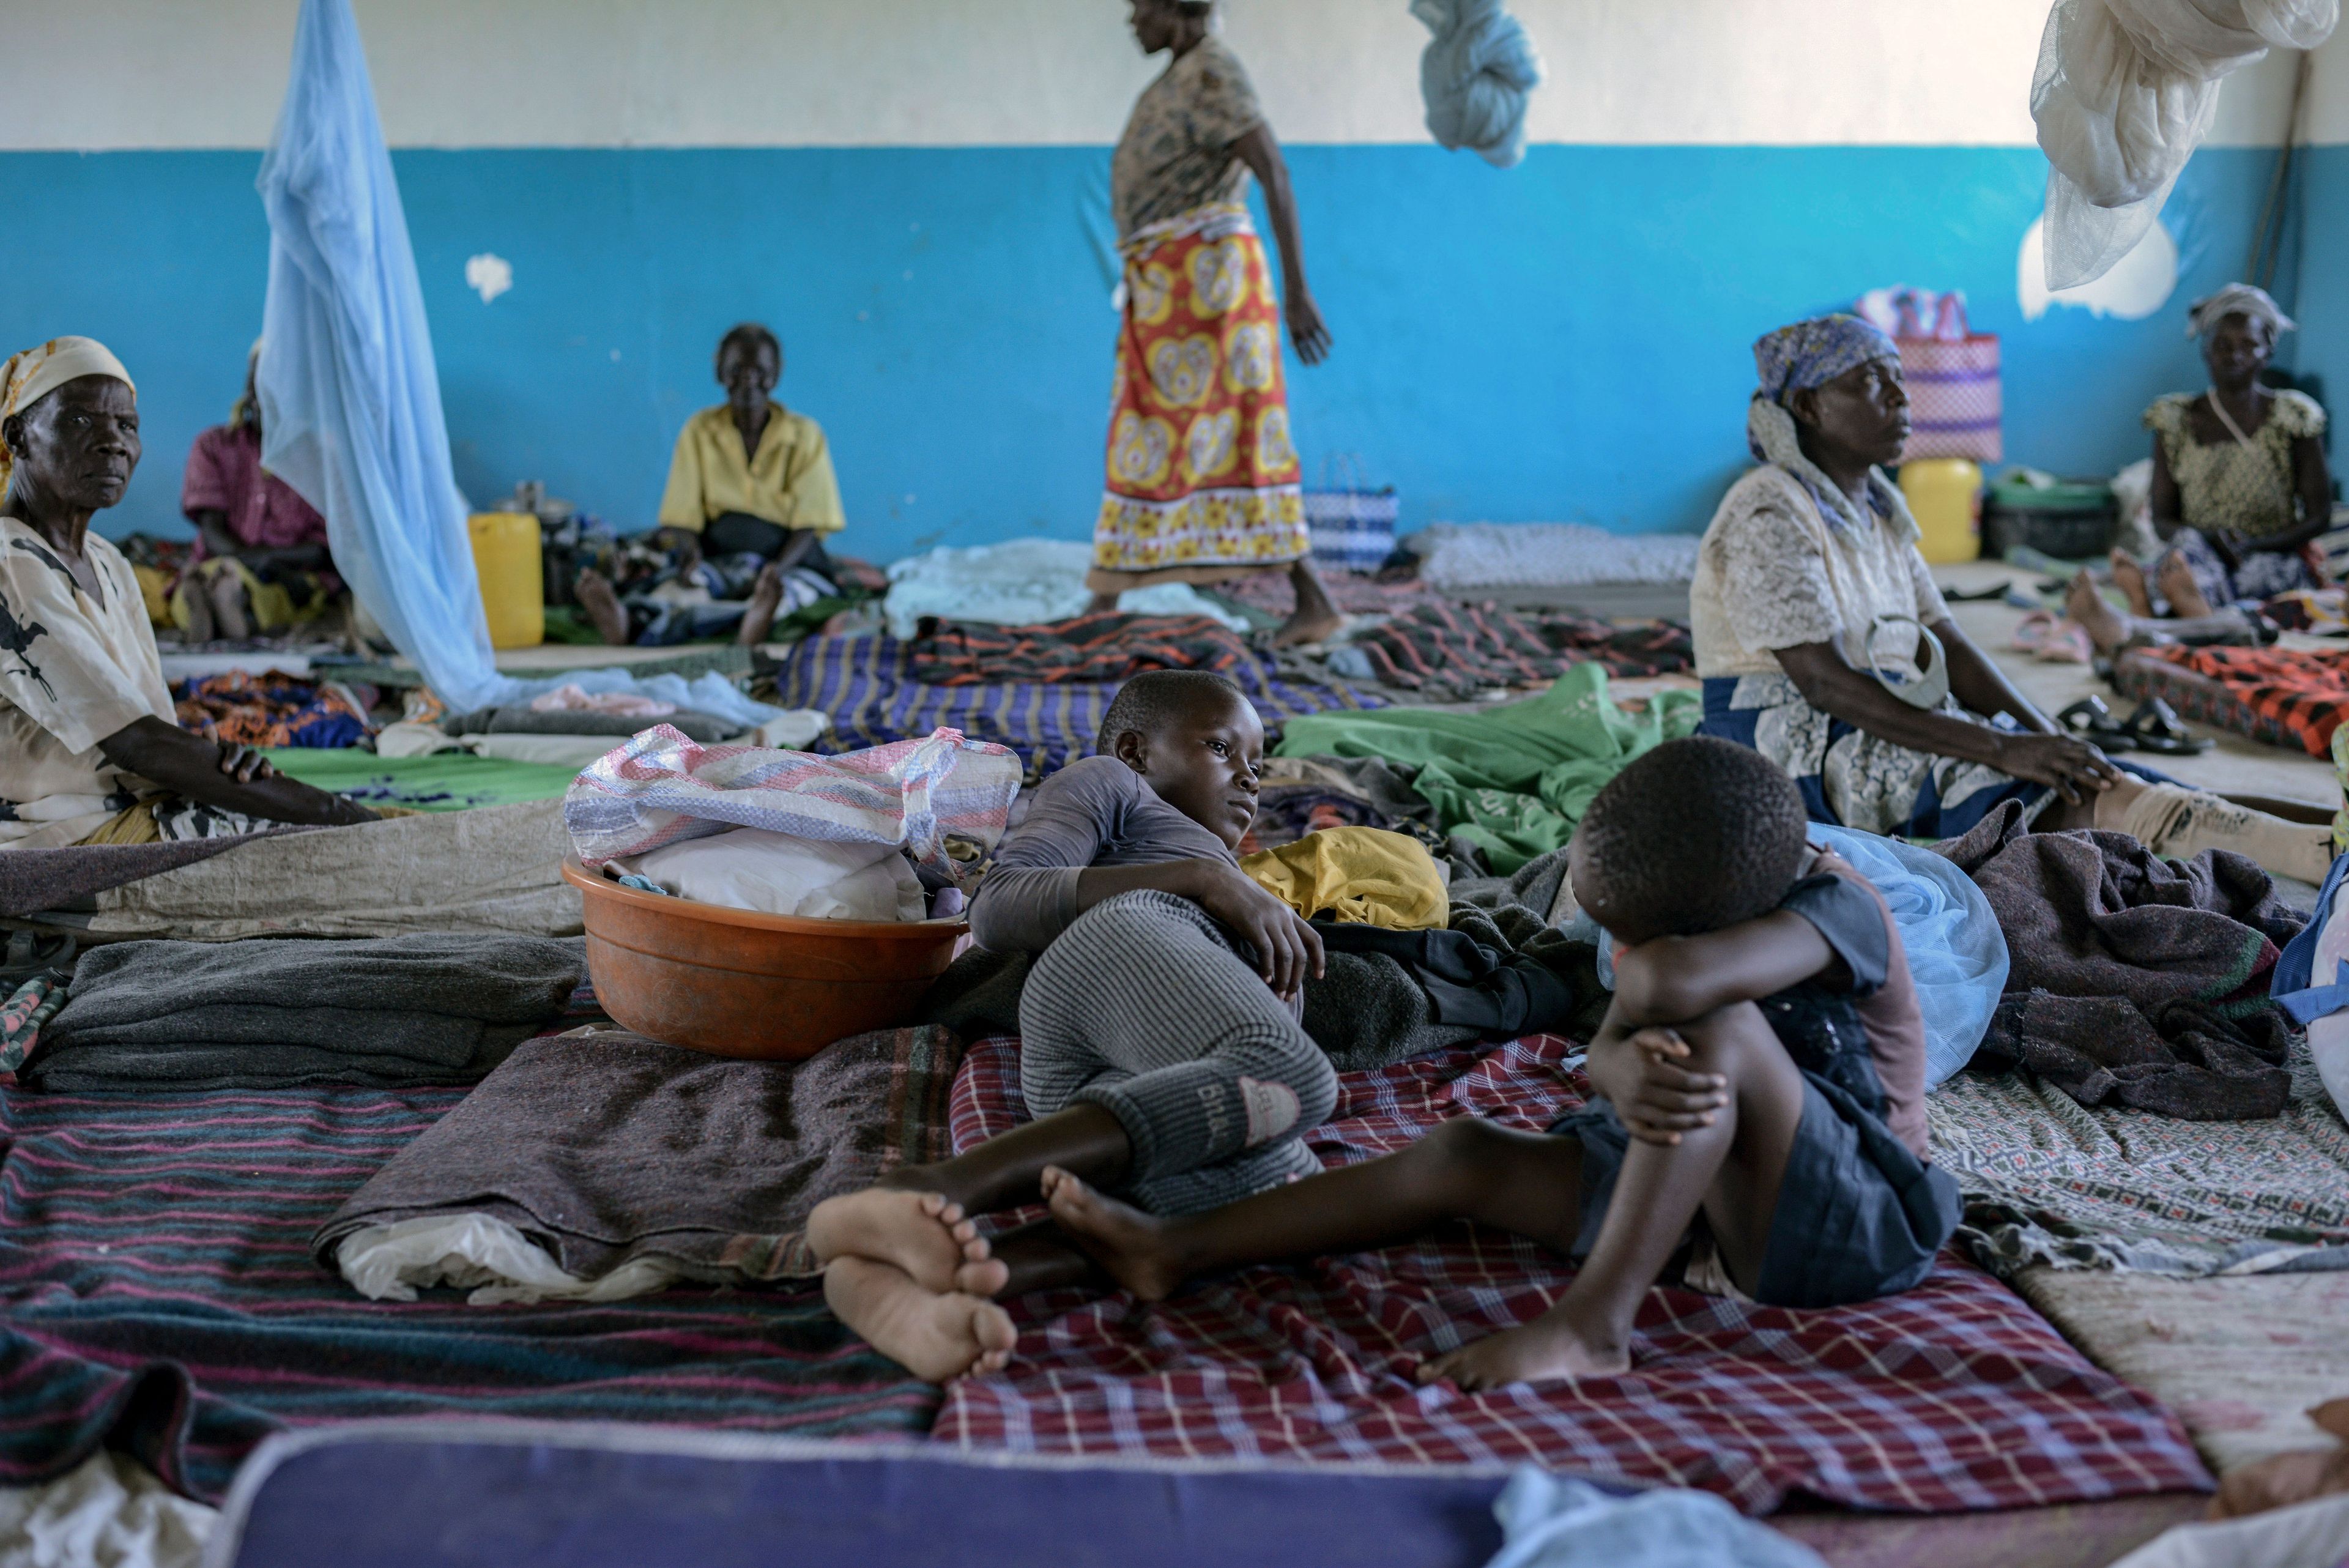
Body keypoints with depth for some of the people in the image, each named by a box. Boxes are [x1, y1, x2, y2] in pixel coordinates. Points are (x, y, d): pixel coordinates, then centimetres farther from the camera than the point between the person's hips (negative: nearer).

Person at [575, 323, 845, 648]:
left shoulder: (805, 434, 2)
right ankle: (624, 621, -67)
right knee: (682, 583, -34)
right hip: (717, 558, 1)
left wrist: (776, 570, -24)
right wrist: (690, 549, -23)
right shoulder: (699, 431, 7)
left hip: (790, 563, -1)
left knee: (785, 590, -38)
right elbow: (685, 517, 2)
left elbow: (808, 526, -3)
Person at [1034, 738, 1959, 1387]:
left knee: (1715, 1028, -34)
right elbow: (1604, 1051, -13)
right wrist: (1626, 1071, -38)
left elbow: (1670, 980, -43)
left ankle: (1591, 1326, -34)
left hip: (1849, 1224, -8)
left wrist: (1641, 985, -19)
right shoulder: (1693, 902, 1)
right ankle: (1182, 1250, -3)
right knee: (1467, 1155, -1)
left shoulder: (1836, 906, -23)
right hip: (1723, 1206, 8)